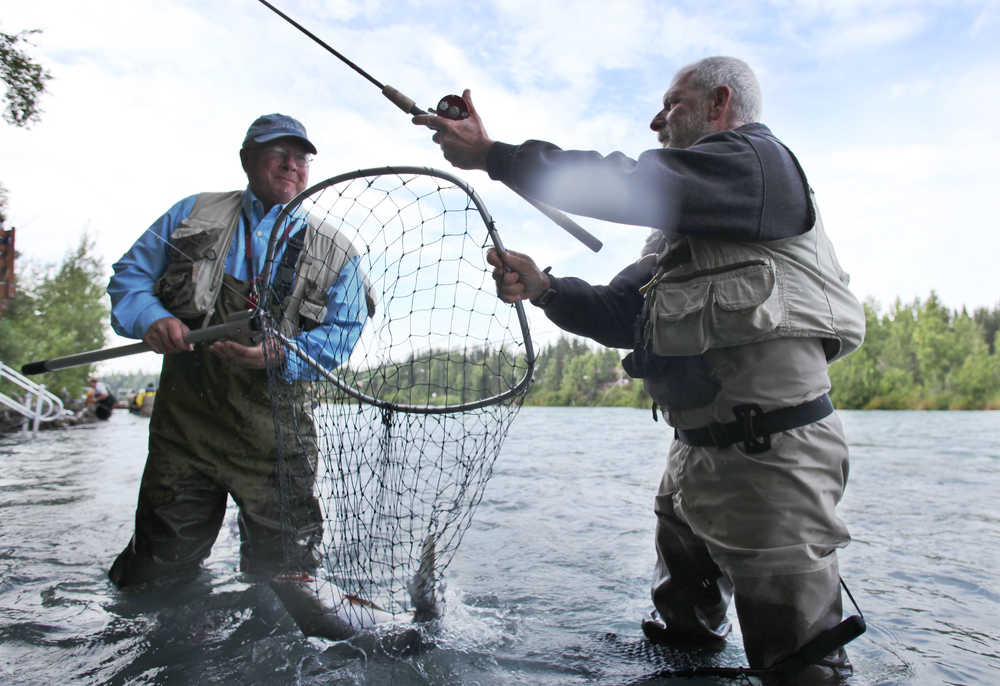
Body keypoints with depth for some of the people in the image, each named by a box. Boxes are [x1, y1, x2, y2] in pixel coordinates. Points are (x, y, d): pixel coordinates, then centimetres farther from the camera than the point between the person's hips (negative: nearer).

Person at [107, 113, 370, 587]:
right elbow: (129, 274, 13)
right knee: (159, 568, 12)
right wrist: (150, 318, -9)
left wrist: (280, 355, -21)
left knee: (282, 570, 4)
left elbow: (343, 333, -2)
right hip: (183, 415, 1)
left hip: (273, 435, -1)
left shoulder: (334, 255, 8)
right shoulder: (194, 214, 13)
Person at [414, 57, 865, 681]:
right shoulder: (685, 231, 22)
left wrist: (491, 154, -13)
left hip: (770, 453, -10)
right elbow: (623, 315, 15)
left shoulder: (756, 159, -7)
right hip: (698, 454, 10)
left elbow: (625, 186, -20)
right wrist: (542, 287, -1)